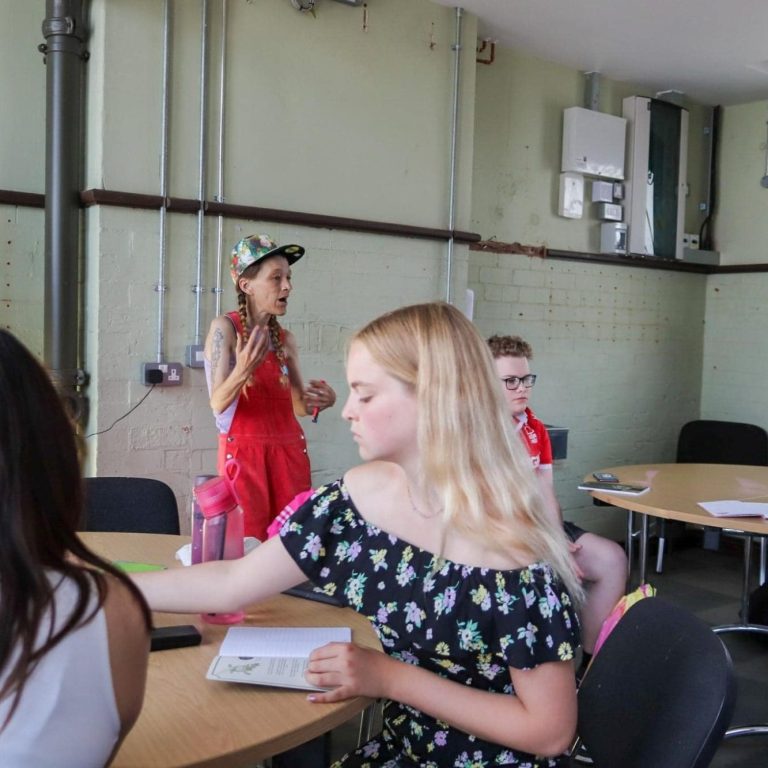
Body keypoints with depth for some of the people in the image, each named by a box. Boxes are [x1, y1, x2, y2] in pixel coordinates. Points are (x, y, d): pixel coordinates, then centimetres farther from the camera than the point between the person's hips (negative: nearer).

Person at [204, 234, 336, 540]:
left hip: (290, 452, 5)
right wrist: (242, 371, -33)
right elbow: (218, 404, -13)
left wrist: (320, 400, -9)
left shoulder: (286, 339, 8)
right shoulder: (225, 327, -7)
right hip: (243, 452, -5)